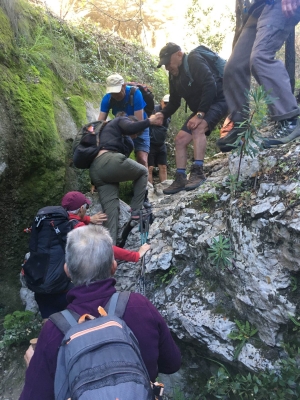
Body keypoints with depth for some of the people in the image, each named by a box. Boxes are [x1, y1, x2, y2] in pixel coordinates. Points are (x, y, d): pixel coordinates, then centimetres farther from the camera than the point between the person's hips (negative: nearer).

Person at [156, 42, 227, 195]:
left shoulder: (194, 61, -17)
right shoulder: (174, 76, 8)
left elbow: (211, 86, -27)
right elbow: (174, 102, 12)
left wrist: (200, 114, -31)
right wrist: (162, 114, -7)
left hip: (218, 101, -9)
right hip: (201, 109, 9)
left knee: (198, 128, -35)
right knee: (180, 140, -2)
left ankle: (198, 172, -32)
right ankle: (180, 179, -1)